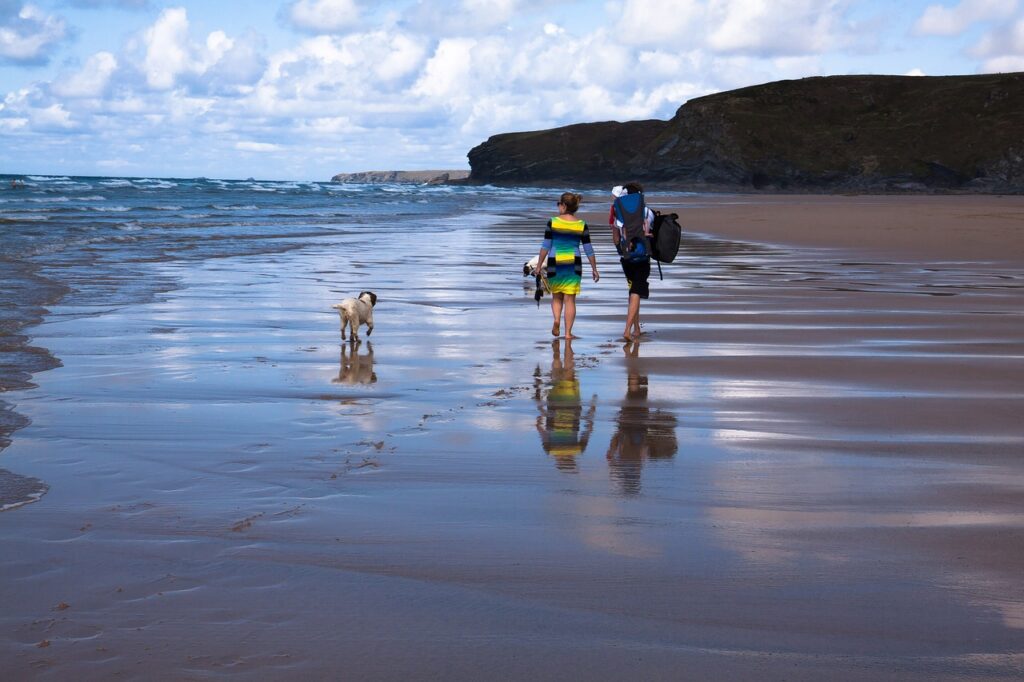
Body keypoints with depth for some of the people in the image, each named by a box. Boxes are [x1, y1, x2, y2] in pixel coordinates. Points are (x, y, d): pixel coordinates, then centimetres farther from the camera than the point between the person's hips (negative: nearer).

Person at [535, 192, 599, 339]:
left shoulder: (552, 223, -5)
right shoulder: (582, 226, -1)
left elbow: (545, 246, -4)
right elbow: (588, 250, 2)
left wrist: (539, 266, 4)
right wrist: (594, 269, 10)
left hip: (555, 264, -1)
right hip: (574, 265, 1)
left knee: (556, 297, 17)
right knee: (570, 299, 5)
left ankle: (557, 320, -8)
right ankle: (568, 332, 3)